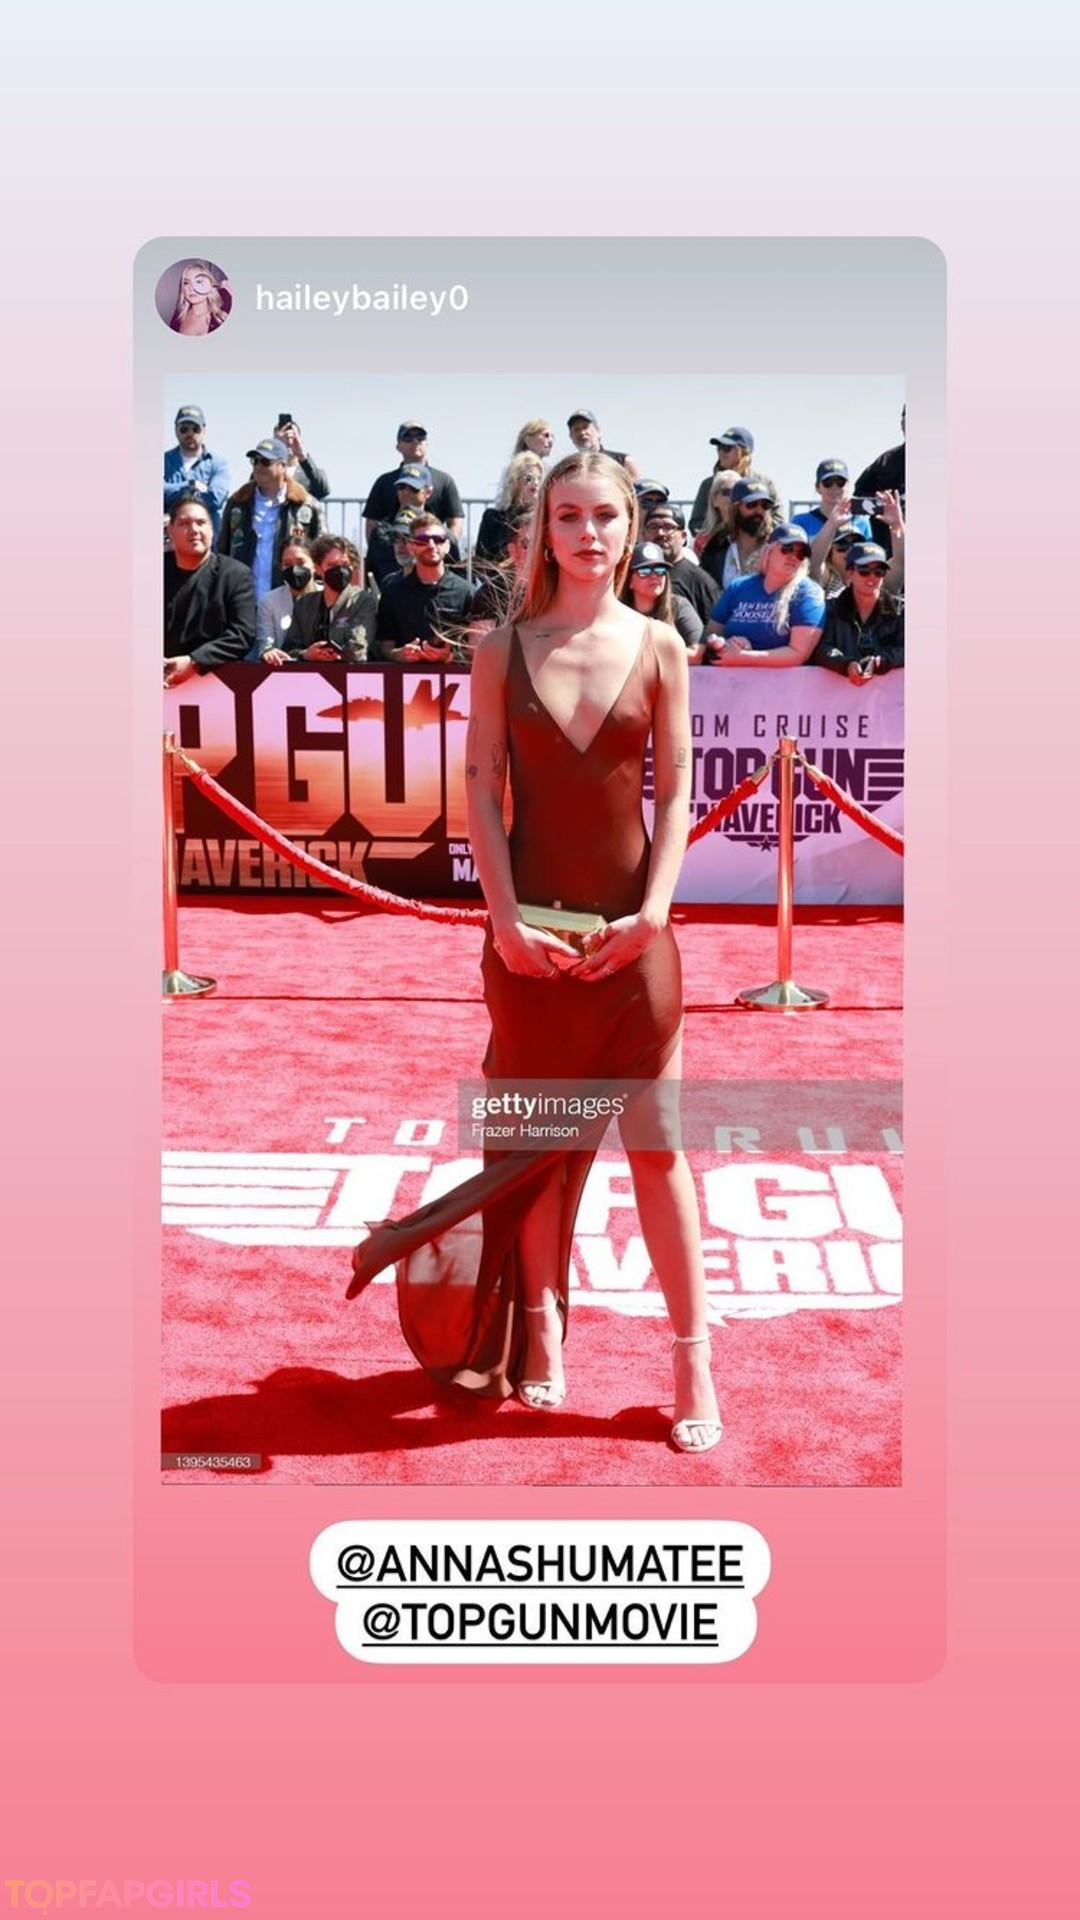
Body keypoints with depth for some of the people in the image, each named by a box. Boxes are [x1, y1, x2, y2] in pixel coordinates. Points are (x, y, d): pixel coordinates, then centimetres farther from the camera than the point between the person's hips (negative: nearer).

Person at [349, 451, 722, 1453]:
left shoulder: (659, 646, 2)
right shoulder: (502, 649, 2)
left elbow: (675, 794, 1)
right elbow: (481, 787, -2)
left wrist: (652, 915, -10)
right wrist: (505, 918, -12)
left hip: (633, 927, 0)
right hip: (530, 926, 1)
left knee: (656, 1143, 2)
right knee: (535, 1142, 10)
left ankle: (693, 1363, 9)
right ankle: (539, 1337, 23)